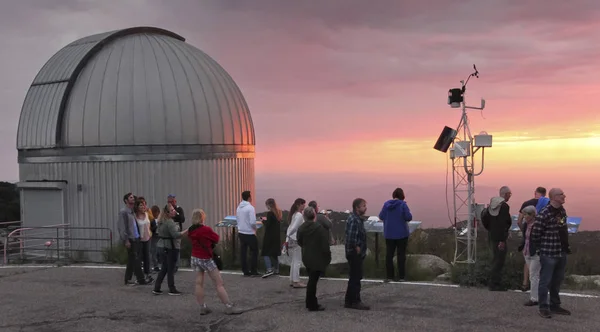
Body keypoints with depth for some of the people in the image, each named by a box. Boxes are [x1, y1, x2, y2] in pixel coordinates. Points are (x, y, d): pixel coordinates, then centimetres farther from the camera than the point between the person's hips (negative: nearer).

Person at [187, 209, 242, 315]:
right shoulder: (206, 230, -18)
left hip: (194, 258, 6)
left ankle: (203, 307, 10)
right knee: (219, 284, -2)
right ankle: (229, 307, -1)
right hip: (206, 259, -6)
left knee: (199, 283, 9)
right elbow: (216, 239, -6)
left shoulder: (190, 231, 0)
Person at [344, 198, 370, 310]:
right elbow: (351, 238, -27)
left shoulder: (358, 219, 13)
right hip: (355, 254, -10)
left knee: (354, 278, 15)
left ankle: (349, 301, 22)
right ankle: (355, 301, 3)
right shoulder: (354, 220, -19)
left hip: (357, 254, 10)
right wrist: (357, 248, -16)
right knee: (356, 278, -3)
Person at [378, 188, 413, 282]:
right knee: (401, 255, 5)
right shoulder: (403, 204, -12)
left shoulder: (386, 204, -3)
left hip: (389, 234, 2)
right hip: (401, 233, -2)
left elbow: (381, 216, 3)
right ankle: (401, 276, 5)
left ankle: (389, 276, 6)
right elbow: (409, 217, -15)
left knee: (389, 255, 8)